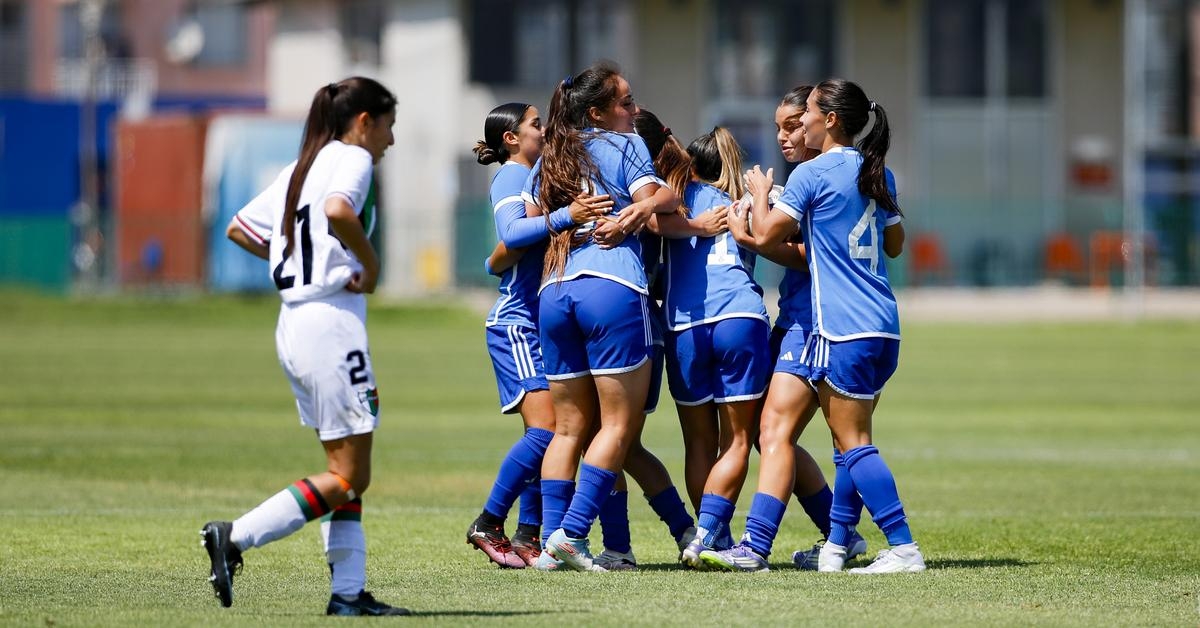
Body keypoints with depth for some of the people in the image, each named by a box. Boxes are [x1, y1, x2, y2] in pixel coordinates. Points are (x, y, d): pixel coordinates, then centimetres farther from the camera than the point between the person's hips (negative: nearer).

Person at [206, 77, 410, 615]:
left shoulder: (301, 167, 18)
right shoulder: (352, 158, -6)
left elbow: (239, 228, 22)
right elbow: (337, 209, -28)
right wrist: (370, 263, -13)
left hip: (293, 324, 9)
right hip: (332, 323, -9)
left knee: (347, 471, 11)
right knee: (349, 478, -6)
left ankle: (348, 591, 7)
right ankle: (235, 537, -13)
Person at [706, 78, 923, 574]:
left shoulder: (812, 174, -9)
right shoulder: (878, 174, 13)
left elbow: (766, 234, -7)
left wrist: (760, 193, 11)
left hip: (844, 328, -8)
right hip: (883, 326, 8)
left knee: (853, 444, -6)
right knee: (850, 442, 13)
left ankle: (903, 548, -12)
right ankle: (836, 546, 16)